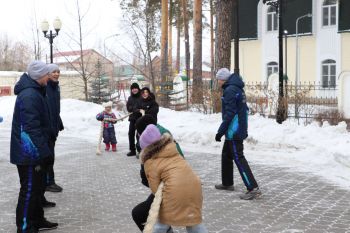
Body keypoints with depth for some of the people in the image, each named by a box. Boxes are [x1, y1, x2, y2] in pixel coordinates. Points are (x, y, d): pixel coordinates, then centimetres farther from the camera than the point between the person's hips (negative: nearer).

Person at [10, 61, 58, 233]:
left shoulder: (33, 92, 12)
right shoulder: (30, 96, -22)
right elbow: (31, 128, -25)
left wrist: (43, 151, 23)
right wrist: (41, 153, -22)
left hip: (33, 152, 10)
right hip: (30, 154, -10)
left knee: (38, 186, 20)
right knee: (30, 190, 0)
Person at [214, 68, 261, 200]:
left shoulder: (230, 90, -16)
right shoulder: (238, 88, 13)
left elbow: (229, 113, -22)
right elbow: (244, 109, 17)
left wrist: (220, 131, -18)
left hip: (234, 131, -10)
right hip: (240, 129, 10)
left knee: (238, 158, -9)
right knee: (226, 154, 20)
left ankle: (253, 188, -13)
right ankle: (227, 183, 31)